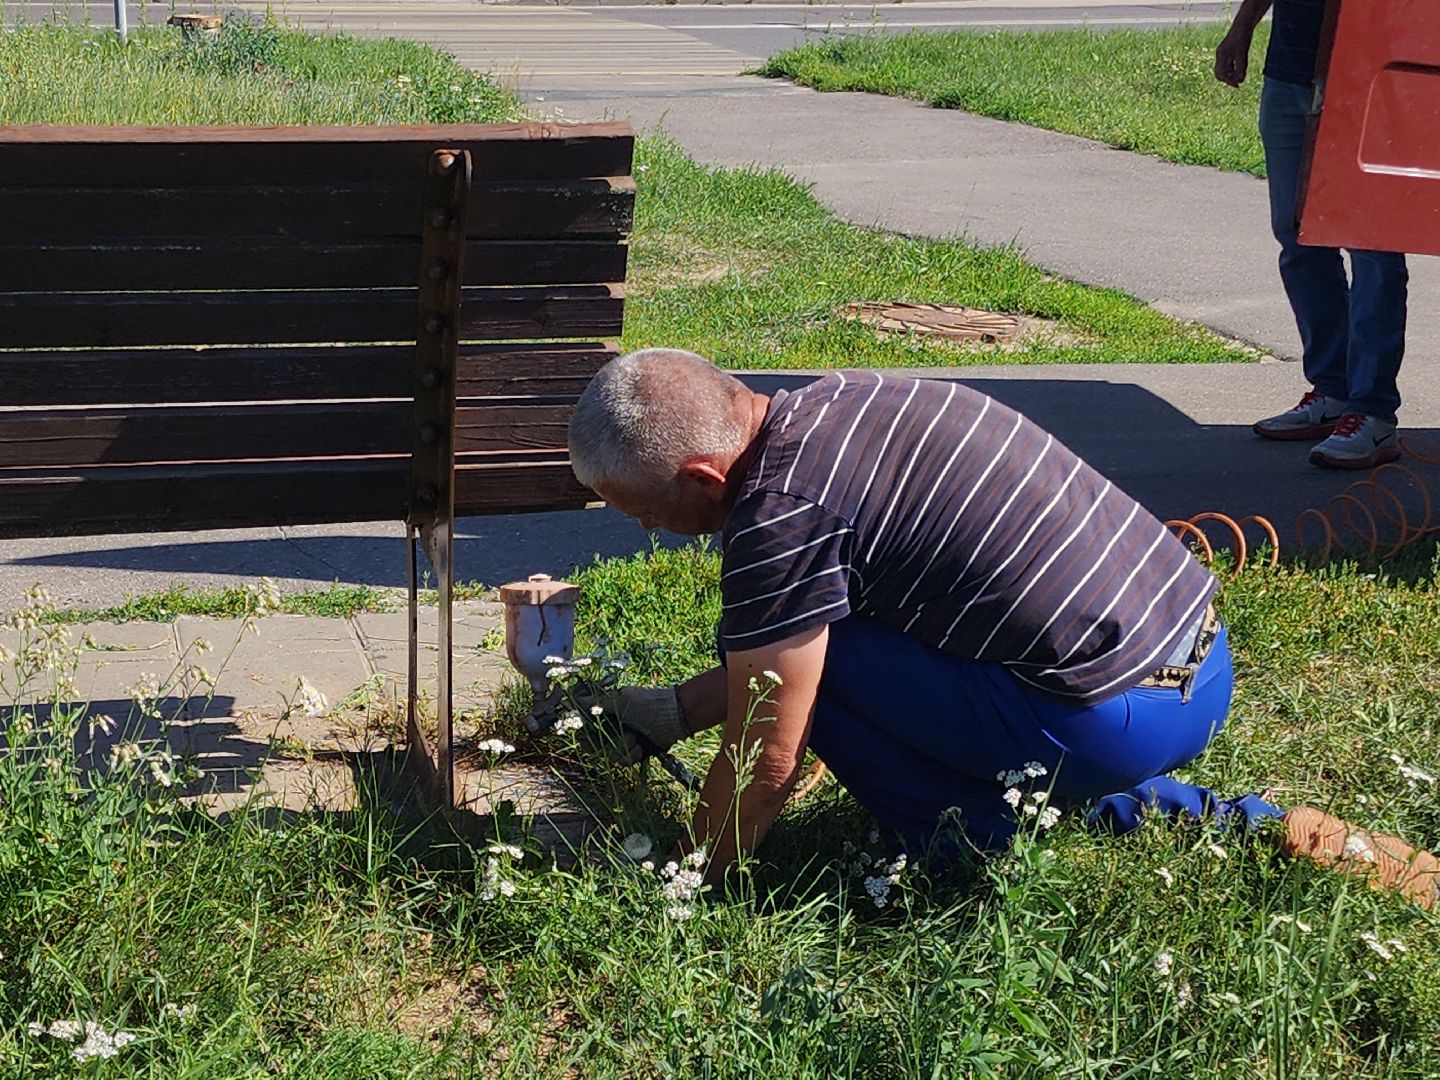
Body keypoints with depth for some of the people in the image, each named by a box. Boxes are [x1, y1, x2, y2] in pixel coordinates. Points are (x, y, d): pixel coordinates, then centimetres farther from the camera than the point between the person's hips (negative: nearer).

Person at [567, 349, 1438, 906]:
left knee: (813, 658, -4)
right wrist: (675, 712, 26)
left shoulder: (779, 511, -17)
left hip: (1127, 718, -9)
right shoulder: (831, 405, 11)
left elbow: (765, 763, -9)